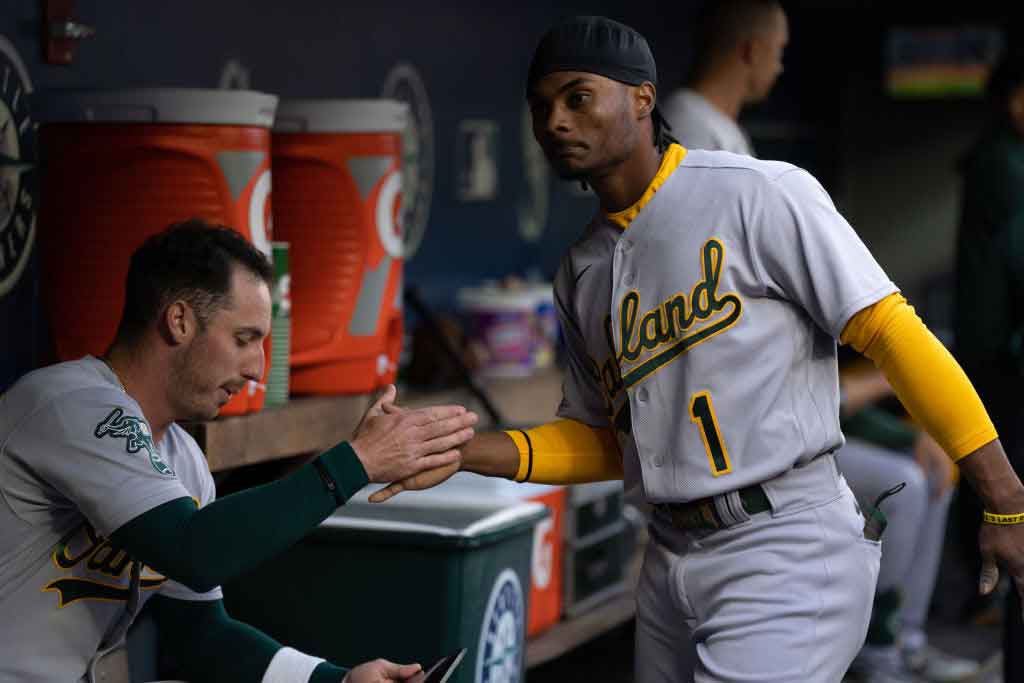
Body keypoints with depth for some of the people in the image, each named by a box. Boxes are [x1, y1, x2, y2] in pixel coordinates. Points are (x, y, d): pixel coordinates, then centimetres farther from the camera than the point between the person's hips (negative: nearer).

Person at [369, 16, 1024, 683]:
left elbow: (890, 331, -11)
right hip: (672, 560, 7)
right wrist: (464, 452, 3)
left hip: (787, 552, -7)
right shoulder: (582, 271, 13)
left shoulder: (760, 193, -9)